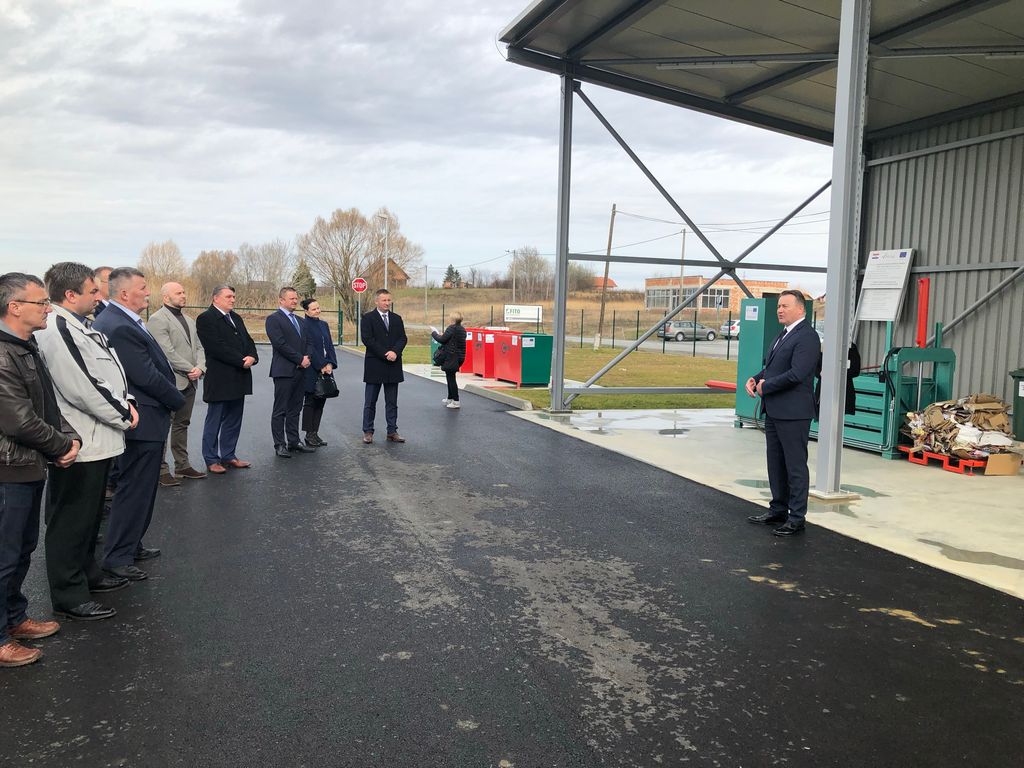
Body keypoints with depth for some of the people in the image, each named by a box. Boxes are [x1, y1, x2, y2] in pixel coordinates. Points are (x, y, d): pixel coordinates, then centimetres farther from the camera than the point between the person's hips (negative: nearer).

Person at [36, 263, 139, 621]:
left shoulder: (81, 326, 11)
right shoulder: (56, 331, -21)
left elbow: (109, 372, 18)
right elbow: (82, 389, -24)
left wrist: (127, 401, 2)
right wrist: (123, 416, -13)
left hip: (98, 442, 10)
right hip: (78, 445, -10)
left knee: (89, 515, 22)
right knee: (70, 521, 2)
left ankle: (87, 573, 38)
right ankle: (68, 596, 14)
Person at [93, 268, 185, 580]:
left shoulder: (117, 320, 10)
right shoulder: (121, 327, -22)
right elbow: (148, 377, -23)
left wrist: (172, 398, 8)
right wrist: (177, 401, -8)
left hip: (140, 417, 11)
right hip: (143, 421, -11)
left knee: (140, 487, 20)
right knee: (134, 488, -1)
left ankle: (130, 545, 33)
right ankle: (117, 557, 9)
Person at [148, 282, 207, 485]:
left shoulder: (189, 320, 18)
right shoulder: (157, 319, -9)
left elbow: (199, 347, 13)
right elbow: (167, 352, -17)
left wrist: (200, 368, -6)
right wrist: (190, 370, -14)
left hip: (189, 382, 8)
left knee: (182, 424, 15)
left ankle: (182, 465, 23)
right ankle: (161, 469, 4)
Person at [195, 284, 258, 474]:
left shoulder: (236, 318, 16)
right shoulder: (206, 319, -9)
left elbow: (248, 341, 12)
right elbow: (217, 347, -19)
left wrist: (252, 357, -9)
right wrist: (241, 361, -18)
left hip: (238, 379, 7)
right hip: (219, 379, -7)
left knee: (233, 421, 13)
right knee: (214, 421, 4)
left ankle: (228, 456, 23)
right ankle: (211, 460, 13)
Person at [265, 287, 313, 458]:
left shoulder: (299, 321, 19)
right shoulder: (273, 319, -6)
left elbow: (305, 342, 19)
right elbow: (280, 344, -15)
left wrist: (307, 358, -1)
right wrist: (300, 359, -14)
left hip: (300, 370, 8)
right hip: (284, 371, -7)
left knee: (295, 409, 12)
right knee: (280, 410, 0)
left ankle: (294, 442, 18)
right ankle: (280, 445, 4)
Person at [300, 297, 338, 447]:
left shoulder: (324, 325, 14)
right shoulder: (304, 325, -8)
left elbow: (330, 346, 11)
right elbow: (309, 348, -13)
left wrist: (330, 364, -3)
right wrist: (322, 366, -14)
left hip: (325, 368, 7)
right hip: (311, 370, -7)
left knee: (320, 401, 8)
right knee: (310, 401, 0)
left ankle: (315, 433, 15)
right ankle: (309, 434, 6)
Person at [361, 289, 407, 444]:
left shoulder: (396, 319, 12)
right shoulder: (368, 318, -1)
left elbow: (403, 338, 6)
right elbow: (367, 339, -11)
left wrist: (395, 352, -13)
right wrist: (384, 354, -15)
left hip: (393, 365, 4)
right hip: (374, 366, -4)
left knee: (392, 402, 7)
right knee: (370, 402, 3)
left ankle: (392, 431, 13)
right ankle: (368, 431, 10)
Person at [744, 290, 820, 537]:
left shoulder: (807, 337, -14)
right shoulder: (784, 335, 17)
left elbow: (796, 374, -23)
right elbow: (770, 366, 21)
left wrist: (766, 386, -13)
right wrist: (755, 378, 2)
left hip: (793, 413, -10)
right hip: (774, 411, 10)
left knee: (795, 466, -1)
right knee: (775, 463, 17)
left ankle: (797, 518, 7)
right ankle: (778, 510, 28)